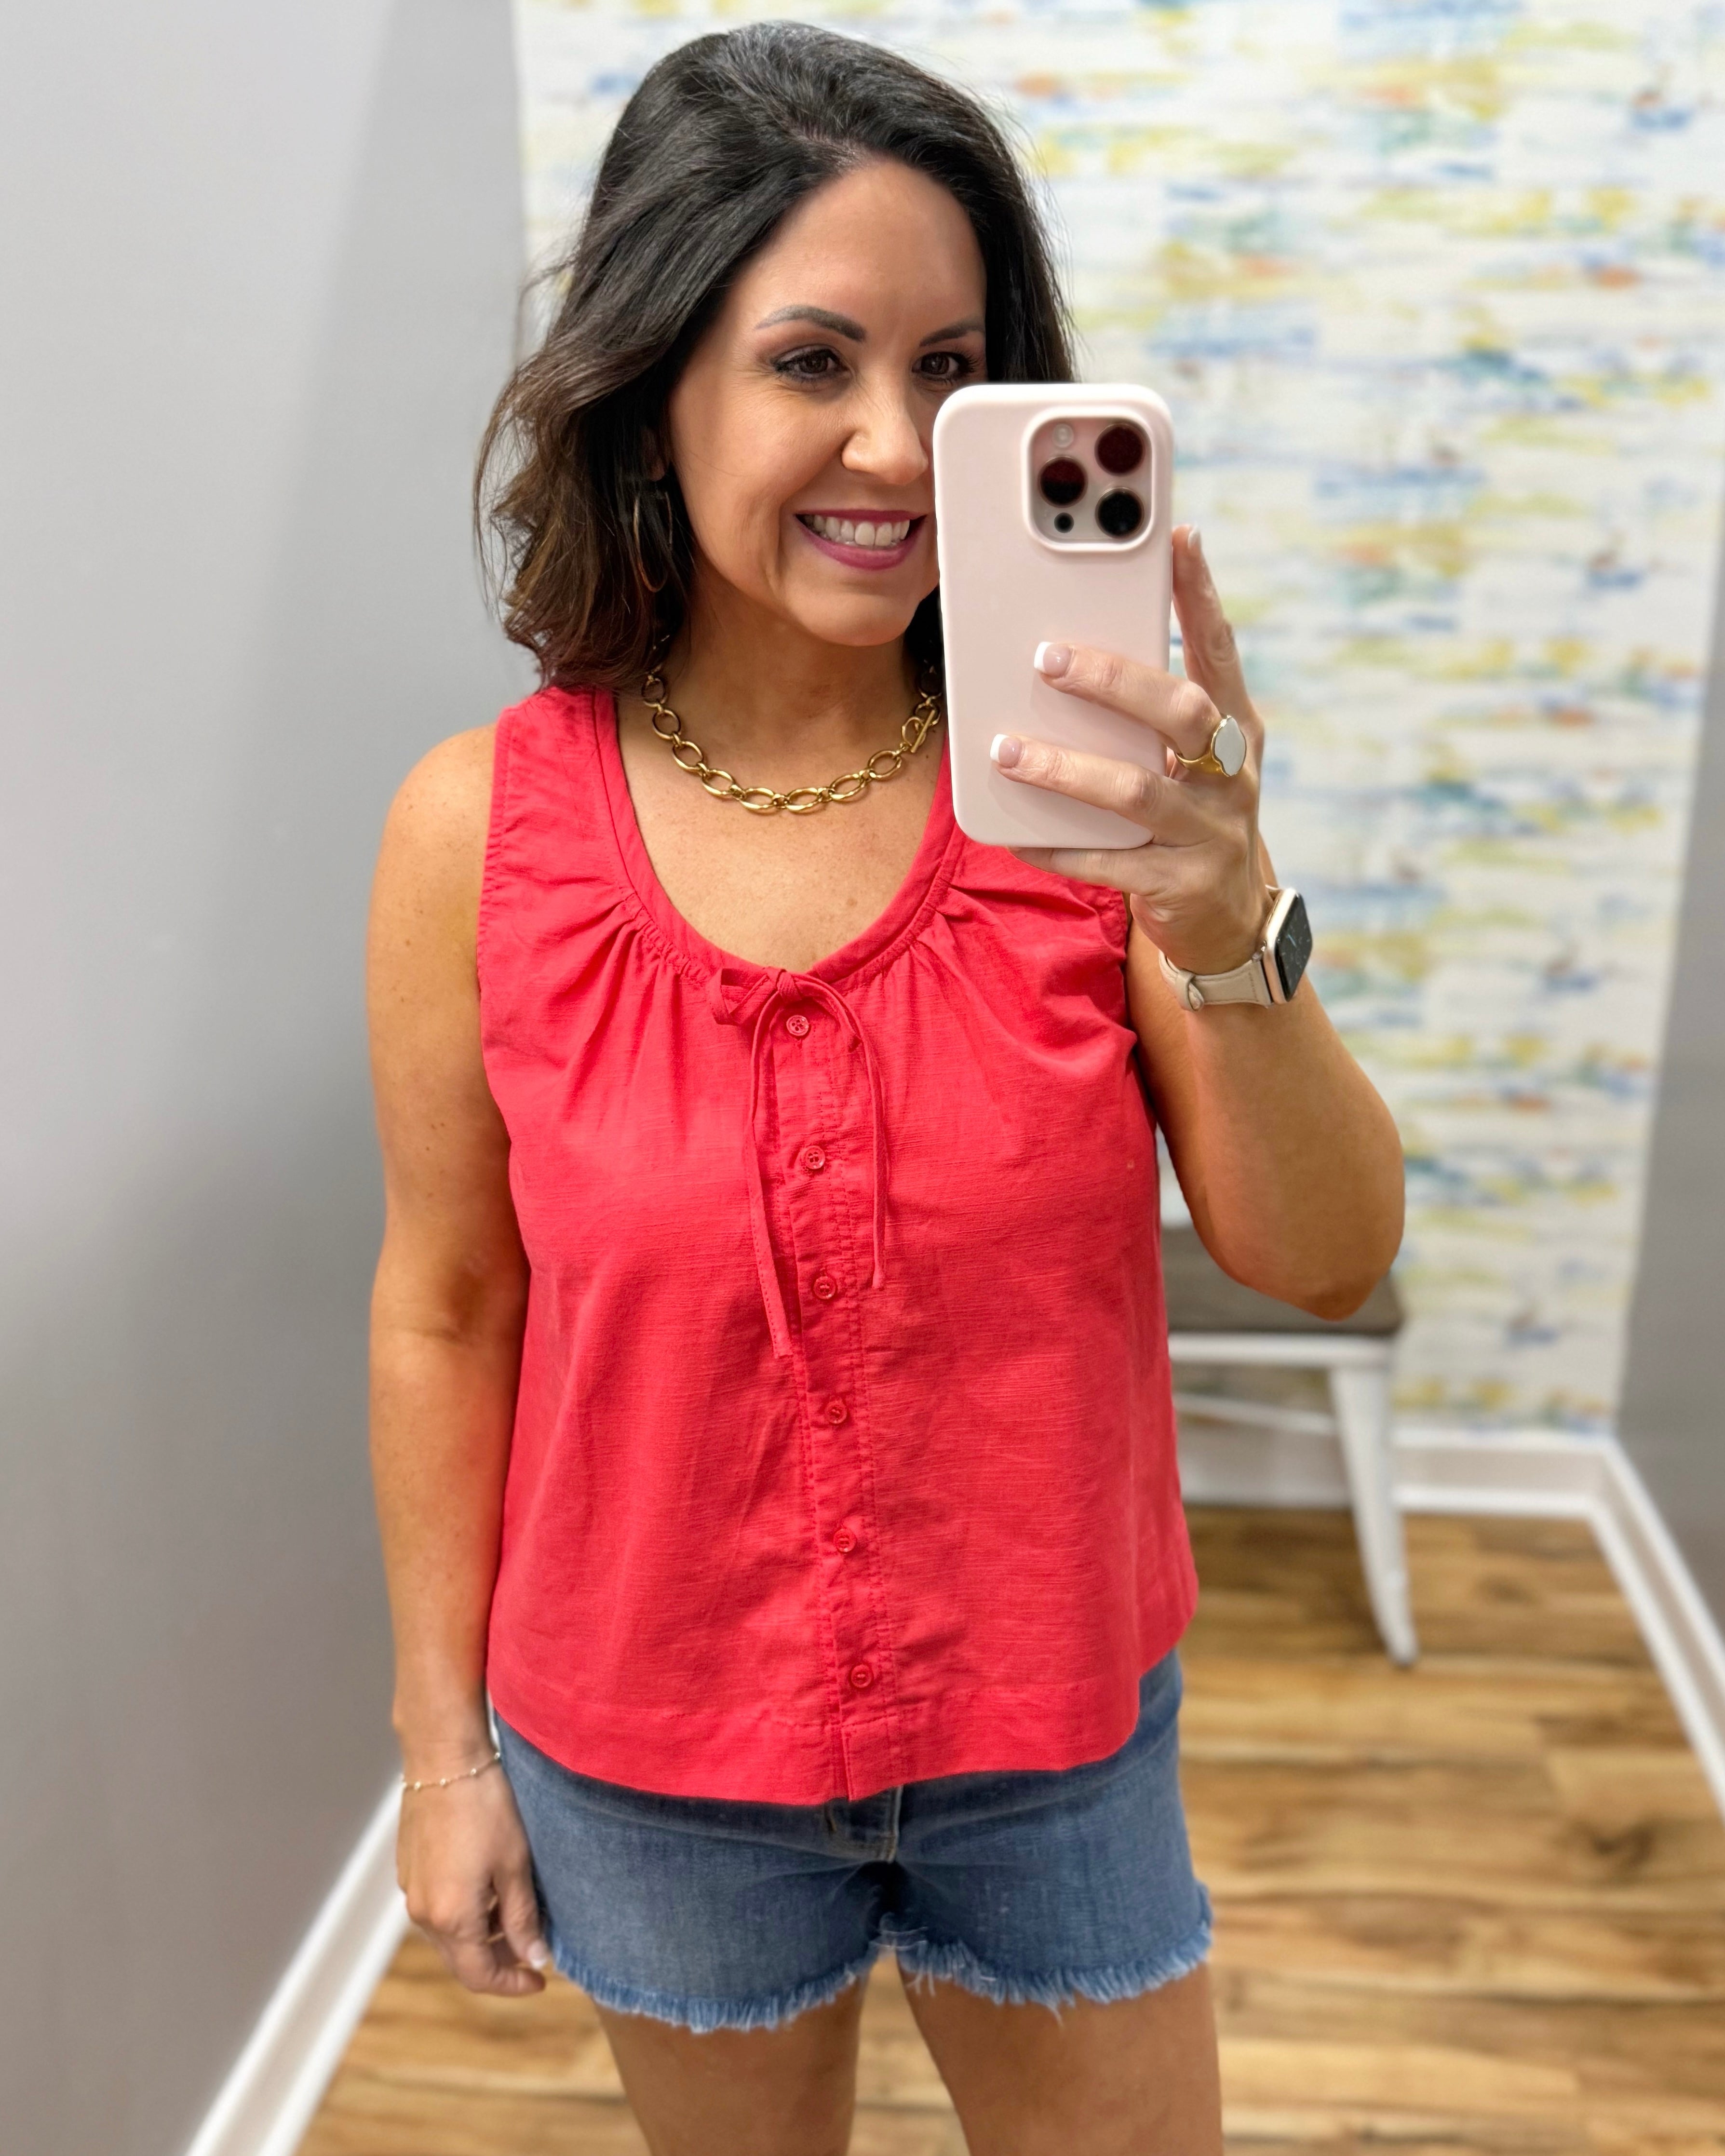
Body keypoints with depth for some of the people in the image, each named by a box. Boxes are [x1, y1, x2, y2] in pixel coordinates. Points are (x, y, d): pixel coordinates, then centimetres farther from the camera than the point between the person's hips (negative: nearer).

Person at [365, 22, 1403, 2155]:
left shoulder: (1077, 774, -14)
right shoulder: (481, 829, -15)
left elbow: (1323, 1263, -14)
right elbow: (446, 1308, -6)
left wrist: (1230, 932, -33)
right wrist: (444, 1740, 2)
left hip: (1055, 1723, 1)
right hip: (651, 1748, 0)